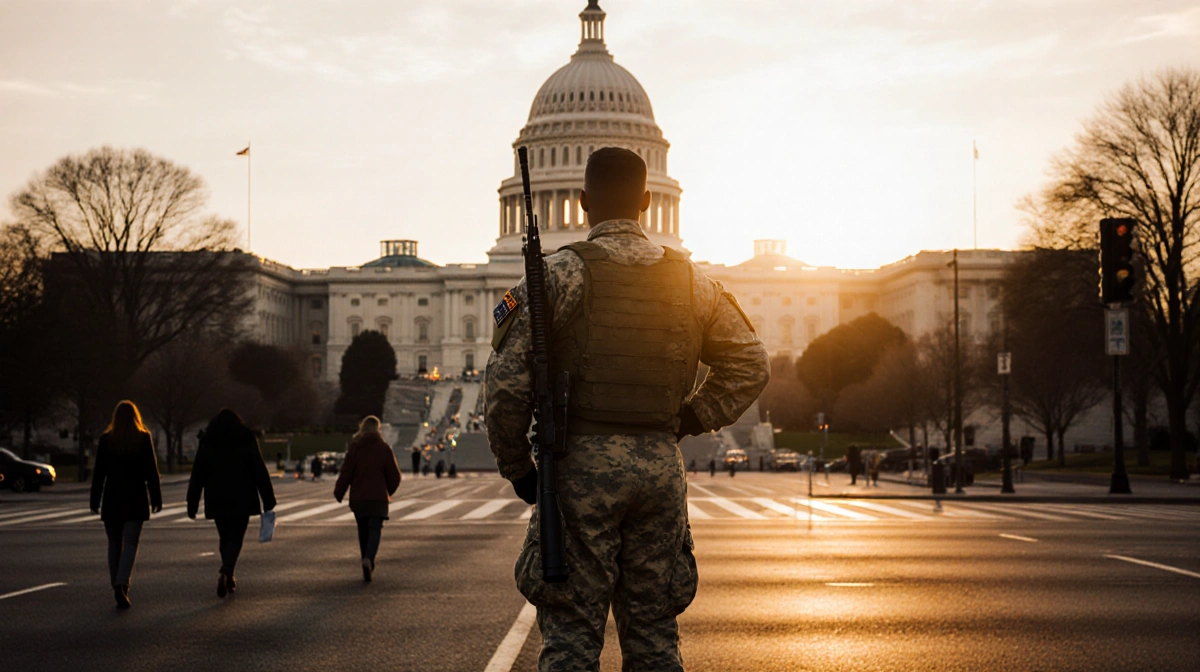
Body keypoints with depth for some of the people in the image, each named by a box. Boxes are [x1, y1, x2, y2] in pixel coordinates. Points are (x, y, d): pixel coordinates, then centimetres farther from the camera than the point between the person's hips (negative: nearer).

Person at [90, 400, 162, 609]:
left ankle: (117, 586, 17)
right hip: (136, 498, -1)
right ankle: (121, 585, -19)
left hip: (112, 499, 1)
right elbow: (152, 472, -3)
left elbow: (99, 473, 0)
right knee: (130, 543, -1)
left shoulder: (106, 440, -1)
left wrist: (95, 501, 5)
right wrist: (156, 498, 2)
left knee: (115, 544, 13)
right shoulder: (144, 439, -3)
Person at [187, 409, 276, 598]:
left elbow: (197, 476, 3)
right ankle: (225, 572, -25)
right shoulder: (247, 440, -1)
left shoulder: (207, 444, 4)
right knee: (236, 538, -1)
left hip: (217, 501, 2)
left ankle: (228, 578, 18)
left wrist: (192, 504, 7)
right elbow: (260, 471, -3)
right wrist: (268, 500, -1)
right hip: (242, 501, -2)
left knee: (225, 538, 16)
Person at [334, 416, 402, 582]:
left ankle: (368, 567, 19)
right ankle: (368, 559, -30)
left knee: (363, 531, 13)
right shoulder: (384, 448, -1)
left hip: (358, 498, 2)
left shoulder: (354, 447, 0)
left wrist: (338, 492, 5)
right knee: (375, 530, -4)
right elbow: (394, 475, 1)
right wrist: (389, 491, 19)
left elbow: (346, 472, -5)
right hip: (378, 498, -1)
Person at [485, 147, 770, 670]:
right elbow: (749, 365, 13)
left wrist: (515, 466, 3)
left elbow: (506, 378, -9)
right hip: (661, 466, 4)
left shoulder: (562, 272, -5)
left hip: (582, 462, -4)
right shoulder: (689, 280, 8)